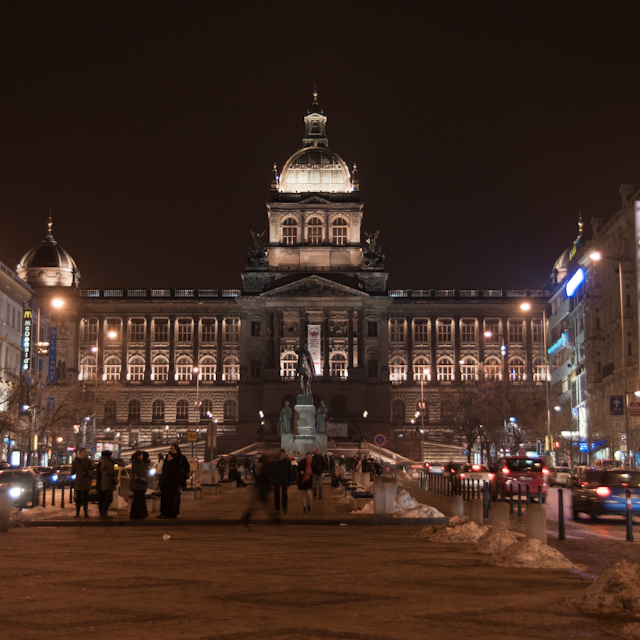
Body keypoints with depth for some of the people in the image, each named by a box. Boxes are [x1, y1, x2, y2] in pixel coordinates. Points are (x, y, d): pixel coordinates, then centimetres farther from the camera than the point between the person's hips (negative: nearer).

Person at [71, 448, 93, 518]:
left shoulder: (88, 461, 7)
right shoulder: (76, 461, 4)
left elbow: (91, 470, 6)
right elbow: (72, 471, 7)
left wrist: (87, 473, -11)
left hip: (86, 482, 1)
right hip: (78, 482, -1)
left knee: (85, 498, 2)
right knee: (78, 498, -2)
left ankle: (86, 513, 5)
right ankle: (77, 513, 2)